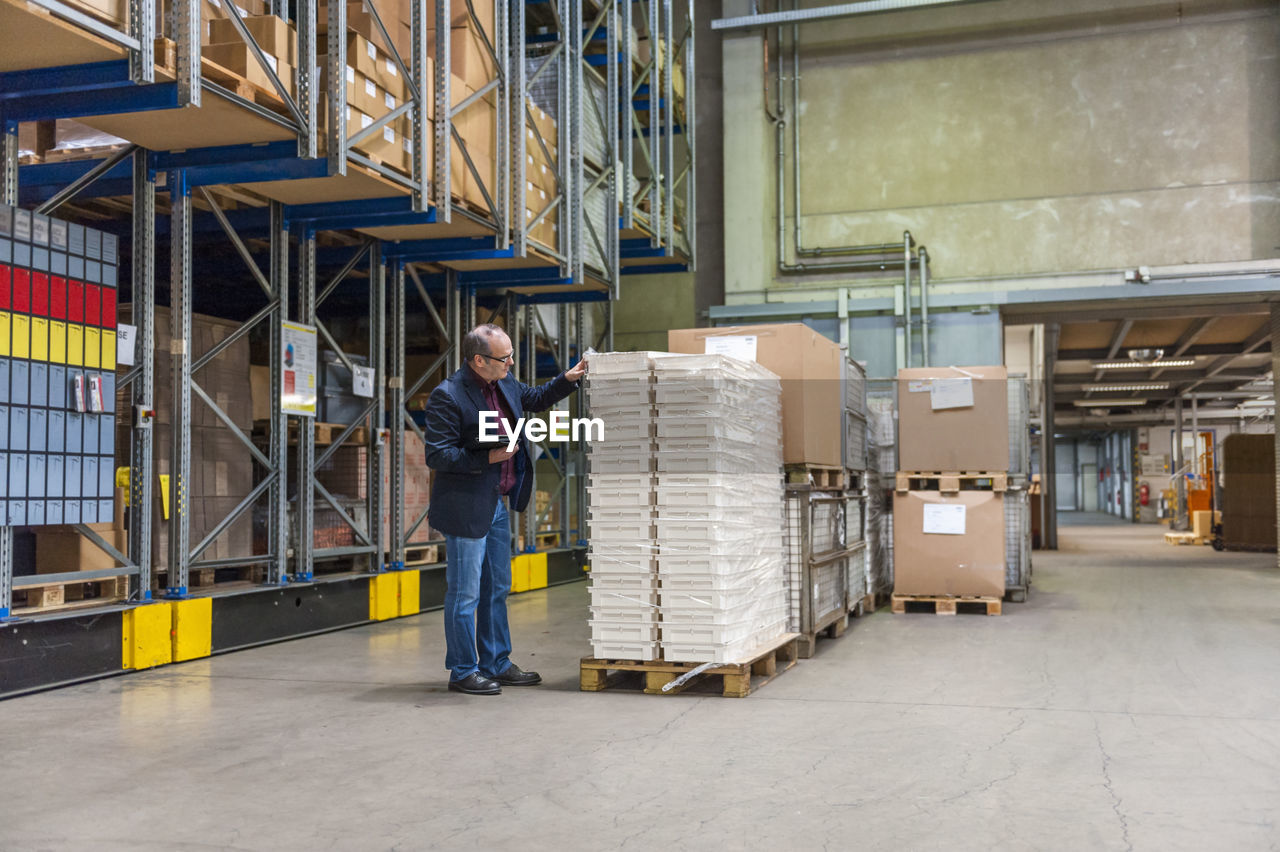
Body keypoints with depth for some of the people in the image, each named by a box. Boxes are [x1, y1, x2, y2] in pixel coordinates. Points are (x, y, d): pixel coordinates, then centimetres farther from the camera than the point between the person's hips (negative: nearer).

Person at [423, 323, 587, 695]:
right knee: (465, 593, 1)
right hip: (465, 508, -9)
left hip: (497, 503, 9)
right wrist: (488, 457, -23)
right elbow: (437, 455, -20)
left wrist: (568, 379, 12)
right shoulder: (447, 396, -19)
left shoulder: (504, 384, 6)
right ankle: (462, 671, 13)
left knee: (496, 589, 17)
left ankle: (497, 664, 28)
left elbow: (535, 398, 26)